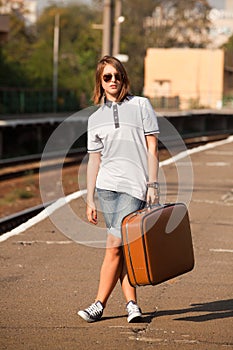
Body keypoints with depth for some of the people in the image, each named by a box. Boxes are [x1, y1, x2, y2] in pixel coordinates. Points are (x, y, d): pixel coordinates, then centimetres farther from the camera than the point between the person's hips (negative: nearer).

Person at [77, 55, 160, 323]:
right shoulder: (95, 118, 14)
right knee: (121, 248, 0)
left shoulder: (141, 105, 5)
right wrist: (90, 200, 10)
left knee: (115, 245, -10)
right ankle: (131, 303, 7)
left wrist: (152, 185, -6)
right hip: (107, 186, 3)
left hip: (135, 186, -3)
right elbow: (94, 160, 14)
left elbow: (152, 148, 2)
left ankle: (99, 305, -3)